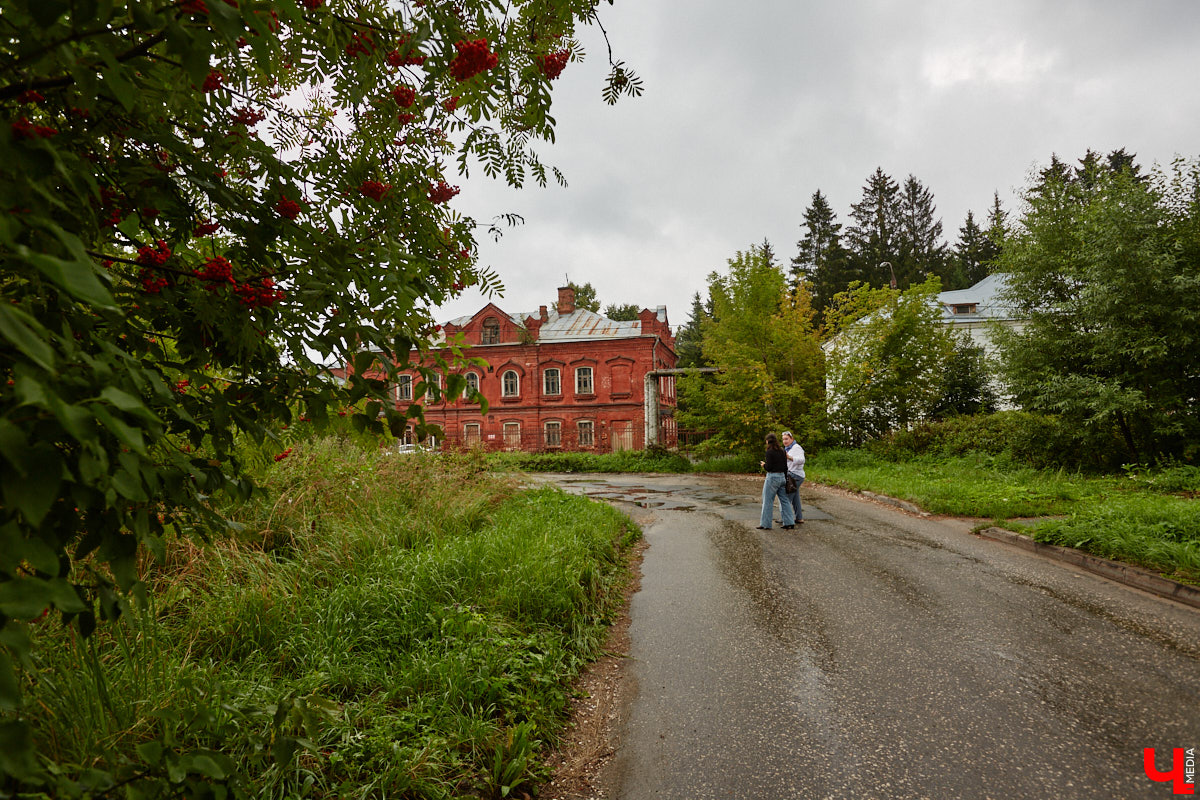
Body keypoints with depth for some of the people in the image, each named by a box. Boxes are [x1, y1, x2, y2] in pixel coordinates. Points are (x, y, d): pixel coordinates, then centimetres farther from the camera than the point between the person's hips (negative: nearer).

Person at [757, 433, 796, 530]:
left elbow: (768, 467, -16)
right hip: (782, 476, 7)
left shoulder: (769, 452, -13)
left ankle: (765, 524, 5)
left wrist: (763, 464, 5)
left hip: (772, 477, -7)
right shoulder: (782, 451, 9)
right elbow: (785, 466, 11)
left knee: (768, 501, 1)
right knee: (784, 500, 12)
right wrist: (785, 479, 18)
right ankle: (789, 523, 12)